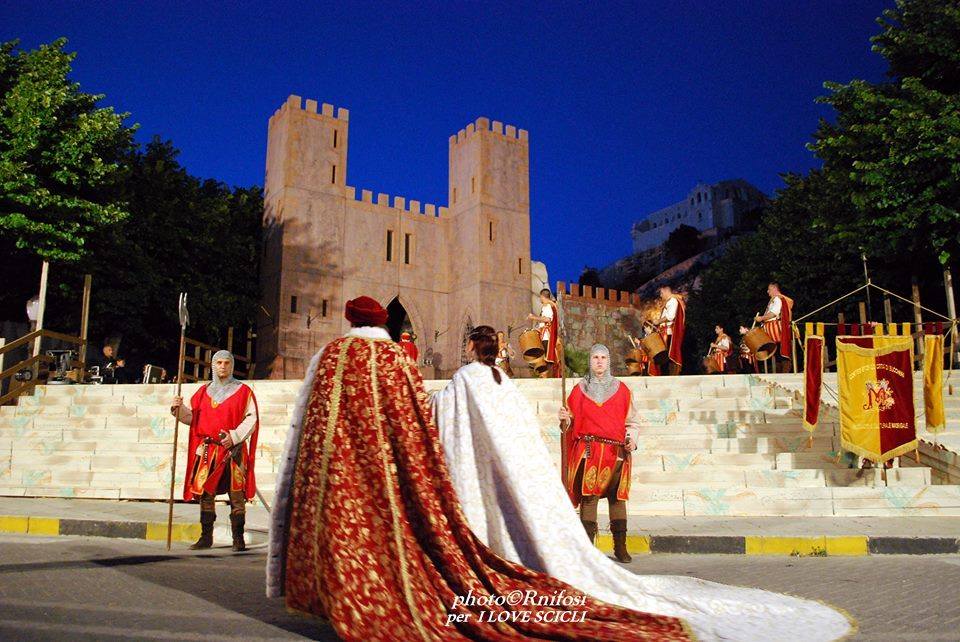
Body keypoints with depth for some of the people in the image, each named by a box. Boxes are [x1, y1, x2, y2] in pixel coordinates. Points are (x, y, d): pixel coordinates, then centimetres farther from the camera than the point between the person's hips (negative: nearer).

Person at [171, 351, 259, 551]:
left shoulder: (243, 391, 4)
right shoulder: (204, 391, 15)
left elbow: (252, 418, -1)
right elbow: (192, 417, 16)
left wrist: (235, 436, -13)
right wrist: (179, 409, -4)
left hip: (233, 450, -3)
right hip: (208, 450, 3)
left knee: (236, 495, -3)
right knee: (205, 493, 4)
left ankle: (238, 539, 3)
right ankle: (206, 537, 14)